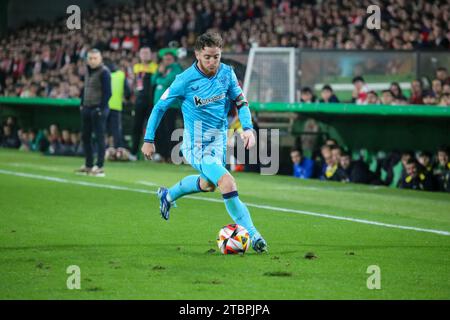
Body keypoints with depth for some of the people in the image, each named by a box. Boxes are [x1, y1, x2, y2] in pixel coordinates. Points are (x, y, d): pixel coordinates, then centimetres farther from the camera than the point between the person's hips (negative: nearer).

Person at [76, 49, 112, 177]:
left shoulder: (104, 72, -11)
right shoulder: (88, 71, 14)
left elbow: (107, 92, -15)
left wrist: (101, 108, -18)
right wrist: (82, 104, 15)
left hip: (98, 109, -9)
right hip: (86, 108, 9)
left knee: (99, 137, -5)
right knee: (85, 136, 11)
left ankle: (99, 167, -4)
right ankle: (88, 165, 19)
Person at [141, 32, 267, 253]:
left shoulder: (227, 73, -5)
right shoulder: (186, 80, -17)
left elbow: (241, 102, 5)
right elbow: (160, 107, -6)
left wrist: (248, 128, -13)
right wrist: (148, 140, -3)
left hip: (219, 140, 6)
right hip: (196, 144, -6)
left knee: (207, 184, 28)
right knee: (227, 183, -24)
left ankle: (168, 195, 55)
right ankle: (252, 235, -20)